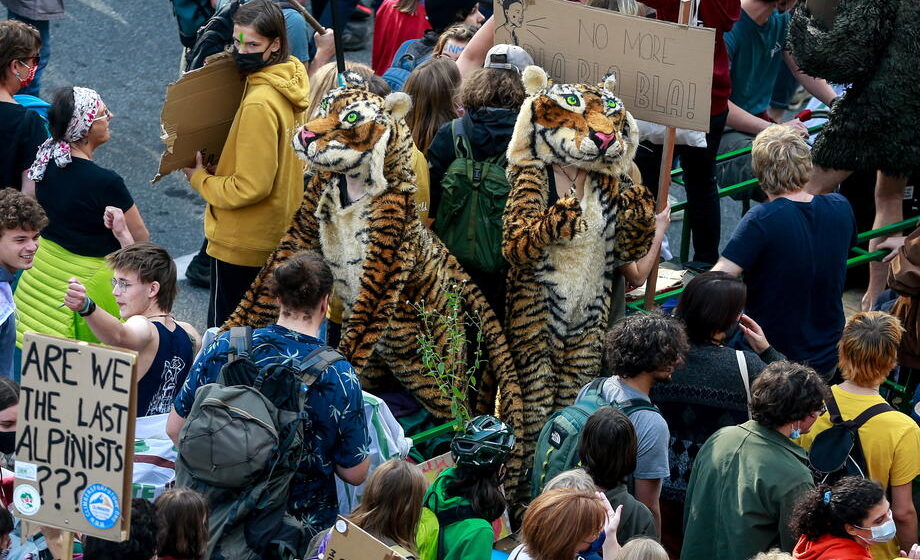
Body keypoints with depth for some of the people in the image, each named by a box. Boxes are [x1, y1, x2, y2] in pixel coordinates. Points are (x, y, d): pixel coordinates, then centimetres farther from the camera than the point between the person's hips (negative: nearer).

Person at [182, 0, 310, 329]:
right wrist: (218, 168, 6)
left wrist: (200, 179, -9)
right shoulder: (293, 81, 3)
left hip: (242, 243, -10)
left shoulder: (259, 104, -26)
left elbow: (251, 186, -25)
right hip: (280, 234, 10)